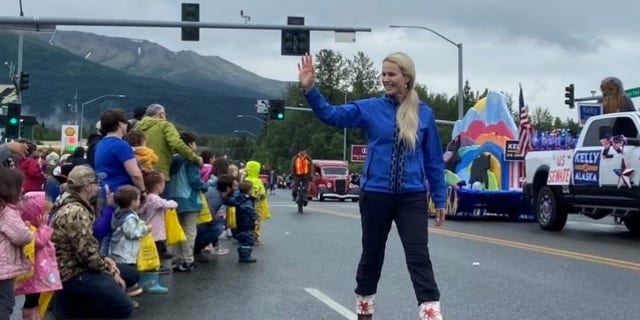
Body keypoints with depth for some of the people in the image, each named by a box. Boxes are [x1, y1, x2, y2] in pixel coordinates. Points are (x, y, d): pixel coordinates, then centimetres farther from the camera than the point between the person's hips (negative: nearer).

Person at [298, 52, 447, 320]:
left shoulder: (424, 113, 0)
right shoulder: (370, 108, 0)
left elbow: (434, 160, 5)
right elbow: (331, 115, -10)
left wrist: (440, 198, 7)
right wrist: (310, 89, -25)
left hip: (412, 197, -1)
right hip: (376, 194, 1)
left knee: (418, 256, -6)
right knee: (372, 254, 14)